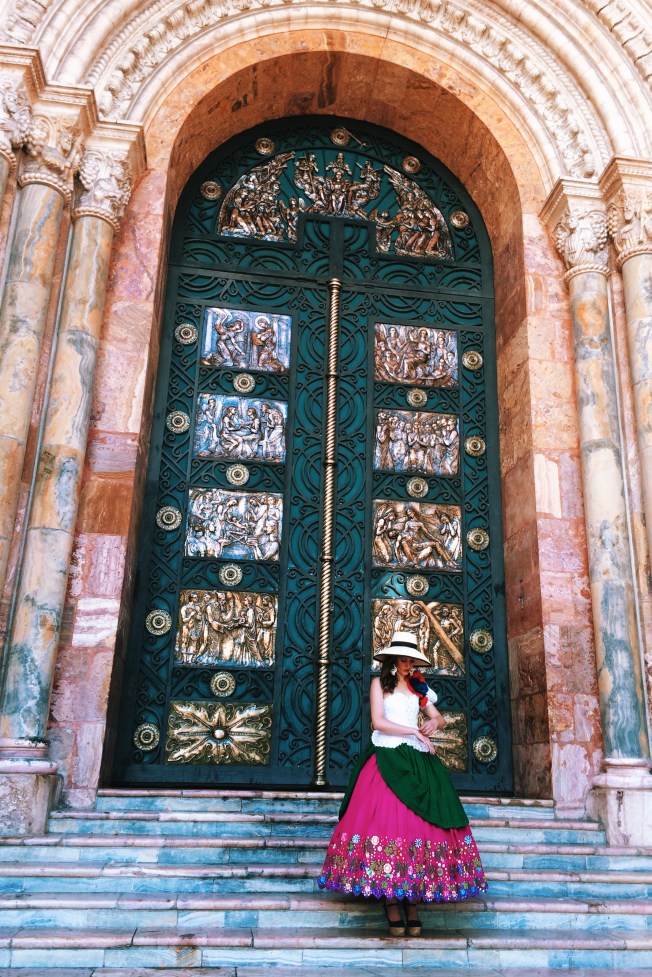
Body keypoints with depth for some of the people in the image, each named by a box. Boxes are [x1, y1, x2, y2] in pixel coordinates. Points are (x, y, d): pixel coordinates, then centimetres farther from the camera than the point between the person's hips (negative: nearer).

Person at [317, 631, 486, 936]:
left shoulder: (418, 687, 17)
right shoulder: (379, 683, 5)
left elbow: (440, 719, 19)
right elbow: (378, 722, -6)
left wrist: (433, 723, -5)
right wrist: (416, 732, -5)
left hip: (416, 760, 4)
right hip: (386, 758, -4)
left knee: (418, 825, -4)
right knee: (386, 819, -11)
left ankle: (413, 902, -1)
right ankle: (391, 903, -6)